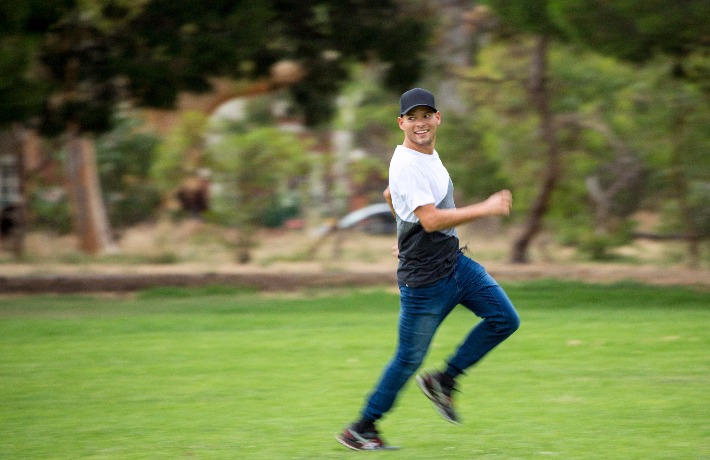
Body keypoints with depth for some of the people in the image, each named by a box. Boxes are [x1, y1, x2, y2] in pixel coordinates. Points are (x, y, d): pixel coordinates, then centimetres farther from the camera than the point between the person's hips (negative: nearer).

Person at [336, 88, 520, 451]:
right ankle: (360, 429, 14)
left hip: (454, 262, 9)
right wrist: (484, 209, -26)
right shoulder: (406, 165, -20)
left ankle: (443, 381, 10)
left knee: (505, 319, -1)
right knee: (409, 360, 0)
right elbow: (431, 219, -29)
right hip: (425, 280, -9)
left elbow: (390, 195, 26)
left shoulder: (429, 155, 10)